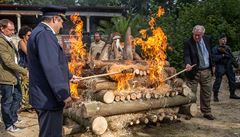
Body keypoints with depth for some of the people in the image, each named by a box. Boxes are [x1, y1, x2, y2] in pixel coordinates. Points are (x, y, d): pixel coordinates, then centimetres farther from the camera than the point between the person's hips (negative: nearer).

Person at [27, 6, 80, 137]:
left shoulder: (40, 32, 15)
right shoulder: (44, 34, -19)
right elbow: (50, 67, -27)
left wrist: (69, 76, 37)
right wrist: (64, 95, -24)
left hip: (45, 96, 11)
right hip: (49, 98, -11)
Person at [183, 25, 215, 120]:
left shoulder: (207, 40, 6)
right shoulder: (188, 43, -10)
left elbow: (210, 54, 17)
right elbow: (186, 55, -19)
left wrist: (212, 67, 16)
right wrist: (188, 64, -39)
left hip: (206, 71, 5)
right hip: (194, 72, -4)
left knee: (206, 93, 12)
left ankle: (206, 112, 25)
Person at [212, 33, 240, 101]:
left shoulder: (228, 48, 12)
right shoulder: (215, 48, -4)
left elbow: (232, 57, 1)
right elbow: (215, 58, -15)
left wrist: (225, 52, -13)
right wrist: (223, 55, -14)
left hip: (228, 66, 6)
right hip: (220, 66, -6)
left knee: (232, 80, 11)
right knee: (218, 81, -8)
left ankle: (232, 94, 26)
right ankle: (215, 96, 1)